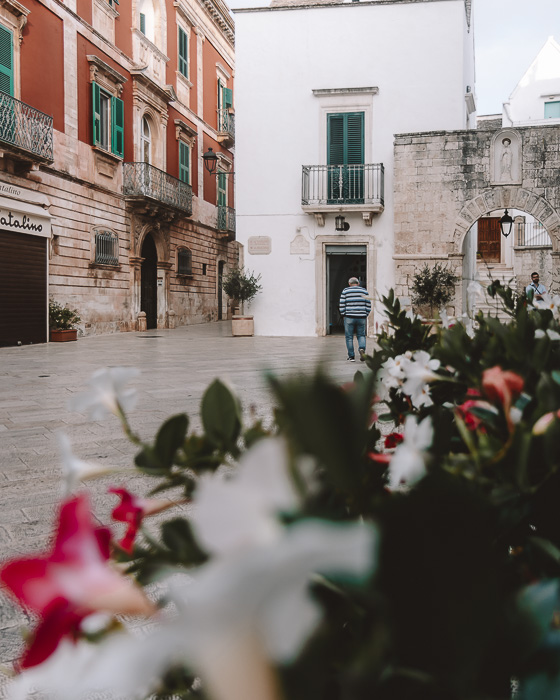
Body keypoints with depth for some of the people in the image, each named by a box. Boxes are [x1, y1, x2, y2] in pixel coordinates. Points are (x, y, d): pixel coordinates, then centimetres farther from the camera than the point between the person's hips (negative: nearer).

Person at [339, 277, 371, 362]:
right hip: (361, 318, 2)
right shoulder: (364, 291, 8)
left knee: (349, 337, 5)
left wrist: (343, 315, 8)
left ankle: (351, 357, 5)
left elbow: (341, 305, -1)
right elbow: (368, 305, 5)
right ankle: (362, 348, -13)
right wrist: (365, 315, 13)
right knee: (361, 335, 14)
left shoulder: (345, 291, 2)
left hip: (349, 317, -2)